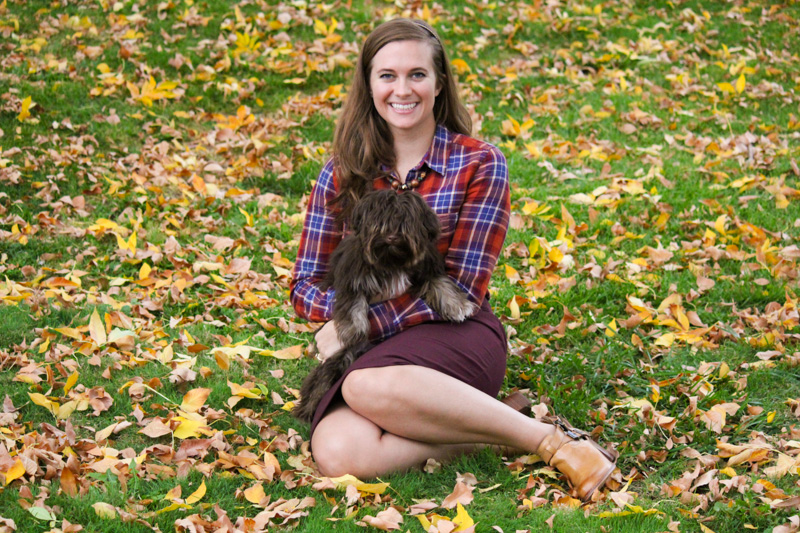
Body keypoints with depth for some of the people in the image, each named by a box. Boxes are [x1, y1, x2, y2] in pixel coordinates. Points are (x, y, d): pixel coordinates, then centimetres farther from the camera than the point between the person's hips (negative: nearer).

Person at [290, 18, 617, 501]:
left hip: (455, 336, -2)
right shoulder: (342, 175, 9)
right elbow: (305, 285, 10)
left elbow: (462, 289, -5)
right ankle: (485, 432, -17)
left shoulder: (479, 165, -1)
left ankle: (551, 441, -25)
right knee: (338, 455, -33)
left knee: (368, 386, -40)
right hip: (366, 351, 3)